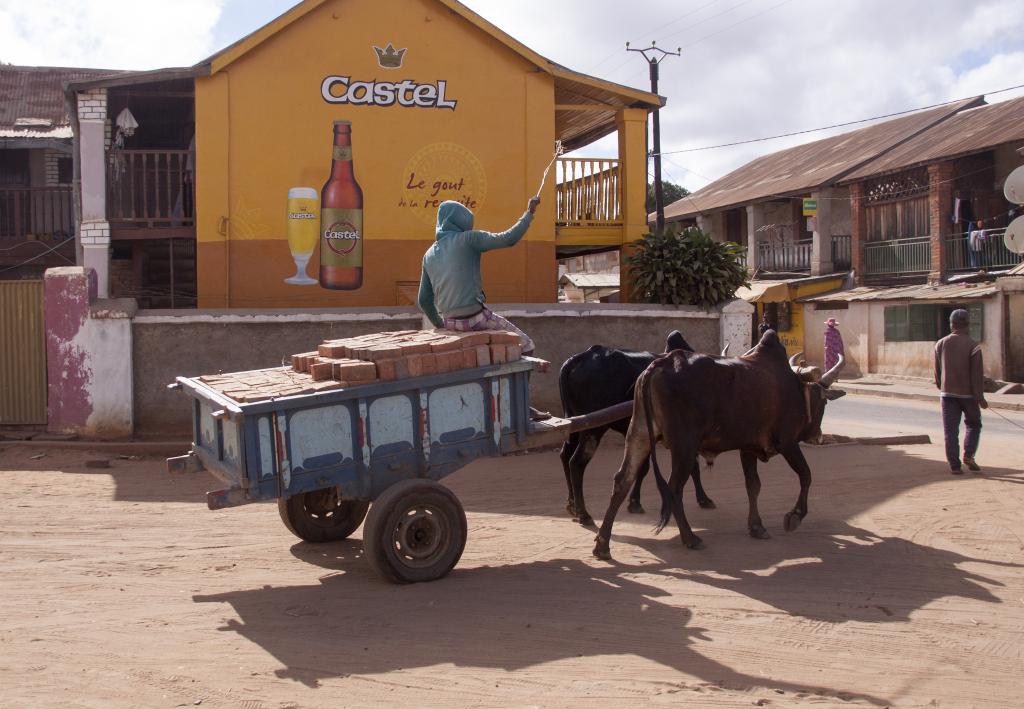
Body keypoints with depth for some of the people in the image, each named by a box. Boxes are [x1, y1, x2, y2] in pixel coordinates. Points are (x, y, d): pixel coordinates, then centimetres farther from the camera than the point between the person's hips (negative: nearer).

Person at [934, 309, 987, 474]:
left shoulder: (941, 344, 2)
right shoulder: (973, 346, -9)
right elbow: (977, 374, -12)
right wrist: (980, 397, -8)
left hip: (948, 392, 2)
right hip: (968, 393, -2)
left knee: (950, 430, 3)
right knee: (973, 424, 17)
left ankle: (954, 465, 0)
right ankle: (968, 454, -1)